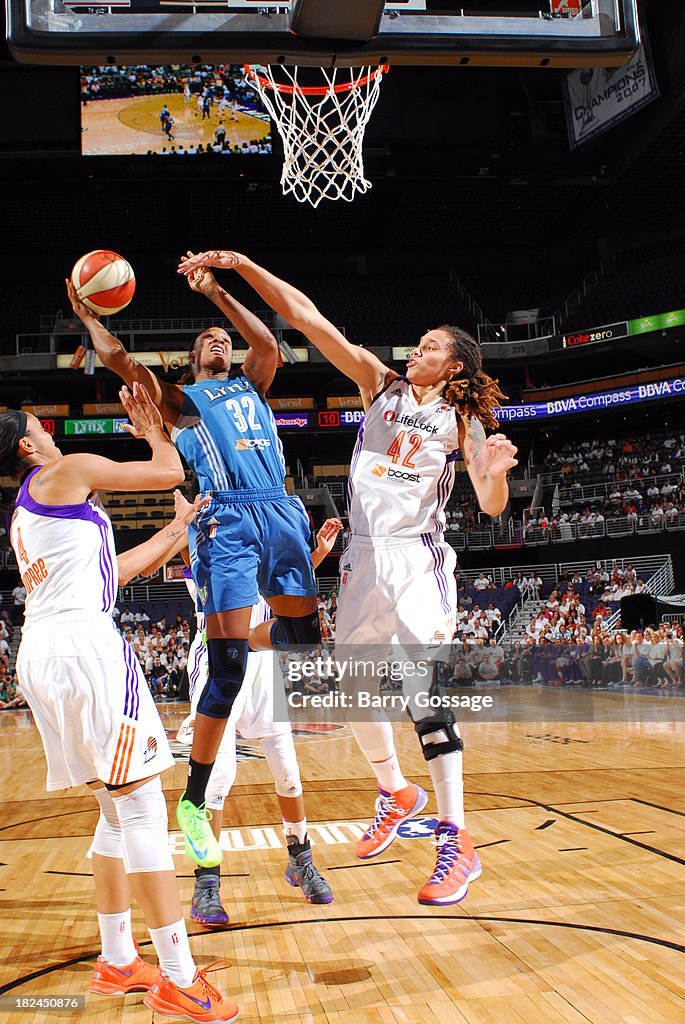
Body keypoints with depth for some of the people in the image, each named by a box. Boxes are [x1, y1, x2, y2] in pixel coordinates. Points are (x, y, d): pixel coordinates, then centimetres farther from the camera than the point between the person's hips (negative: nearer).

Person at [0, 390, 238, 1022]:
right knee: (142, 805, -8)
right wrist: (152, 429, 21)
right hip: (84, 644, -9)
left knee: (117, 807, 16)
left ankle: (117, 961, 24)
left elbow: (112, 569, 29)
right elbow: (170, 473, 2)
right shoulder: (67, 471, 3)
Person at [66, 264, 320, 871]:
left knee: (304, 634, 2)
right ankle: (193, 803, -1)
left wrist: (216, 292, 12)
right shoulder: (180, 398, 19)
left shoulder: (252, 385, 28)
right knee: (229, 668, -11)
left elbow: (268, 343, 10)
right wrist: (87, 315, 26)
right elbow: (117, 358, 11)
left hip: (280, 513, 5)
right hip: (228, 520, -5)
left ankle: (233, 638, 35)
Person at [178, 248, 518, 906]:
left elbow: (491, 506, -2)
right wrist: (240, 264, -2)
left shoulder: (463, 422, 3)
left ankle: (456, 843, -5)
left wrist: (495, 472, -25)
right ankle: (395, 793, 32)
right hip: (364, 555, 4)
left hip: (418, 556, -4)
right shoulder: (381, 384, 9)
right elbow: (308, 319, 2)